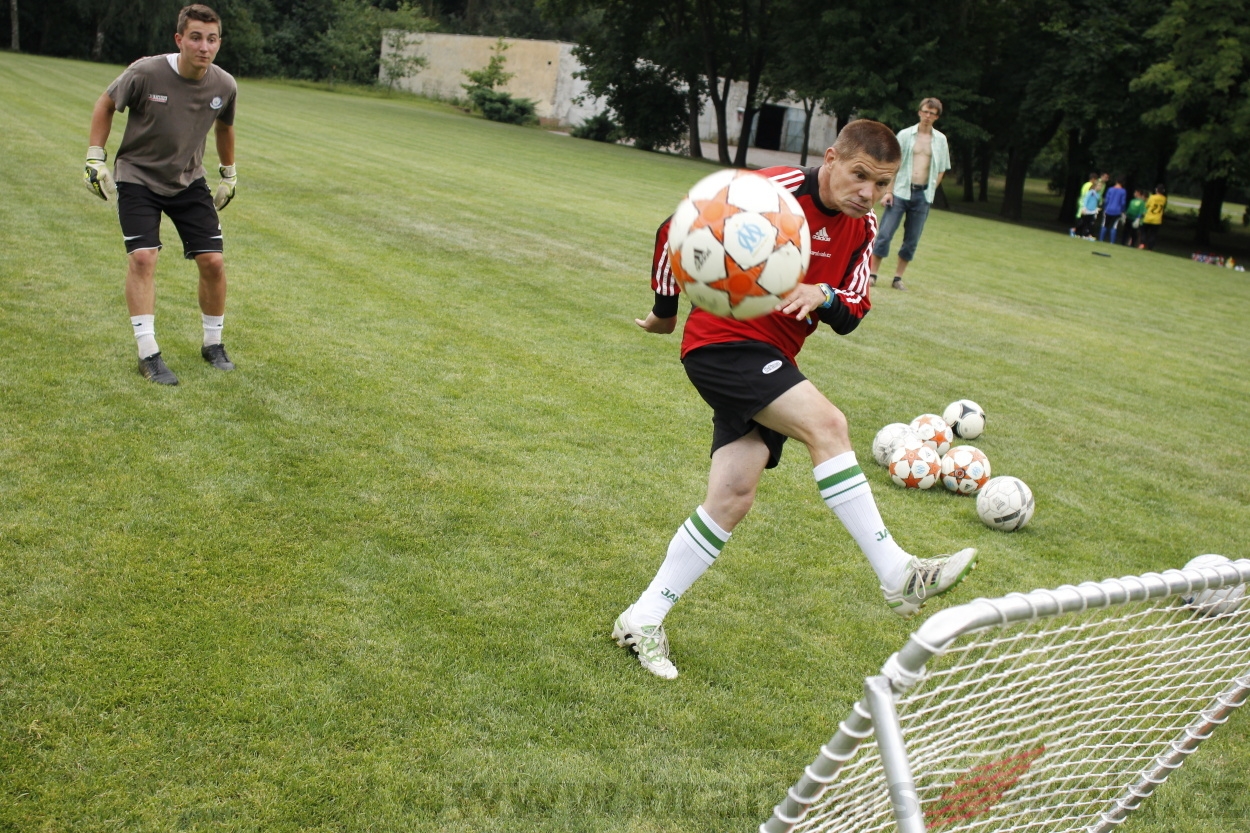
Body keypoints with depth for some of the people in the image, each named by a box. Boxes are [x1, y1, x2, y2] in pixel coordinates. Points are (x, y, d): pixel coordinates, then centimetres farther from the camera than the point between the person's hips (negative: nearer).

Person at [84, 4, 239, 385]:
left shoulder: (224, 86, -10)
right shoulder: (145, 73, -21)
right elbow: (106, 104, -3)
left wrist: (229, 175, 18)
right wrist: (95, 159, -7)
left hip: (189, 182, 3)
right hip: (137, 178, -3)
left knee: (213, 262, -4)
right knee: (143, 257, -17)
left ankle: (213, 344, 17)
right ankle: (148, 354, -9)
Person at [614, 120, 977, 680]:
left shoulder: (862, 229, 6)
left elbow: (851, 316, 6)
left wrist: (825, 295, -18)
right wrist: (666, 310, 0)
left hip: (769, 361, 8)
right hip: (722, 342, -8)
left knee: (732, 499, 0)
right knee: (825, 423, -24)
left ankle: (643, 621, 10)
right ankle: (898, 576, -20)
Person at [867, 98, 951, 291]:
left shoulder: (940, 140, 6)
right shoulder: (905, 135, 0)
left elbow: (941, 169, 13)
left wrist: (930, 191, 3)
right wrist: (888, 191, -8)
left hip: (923, 195, 2)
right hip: (901, 191, -2)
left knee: (912, 240, 4)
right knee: (885, 234, -7)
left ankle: (898, 277, 13)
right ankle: (872, 273, 0)